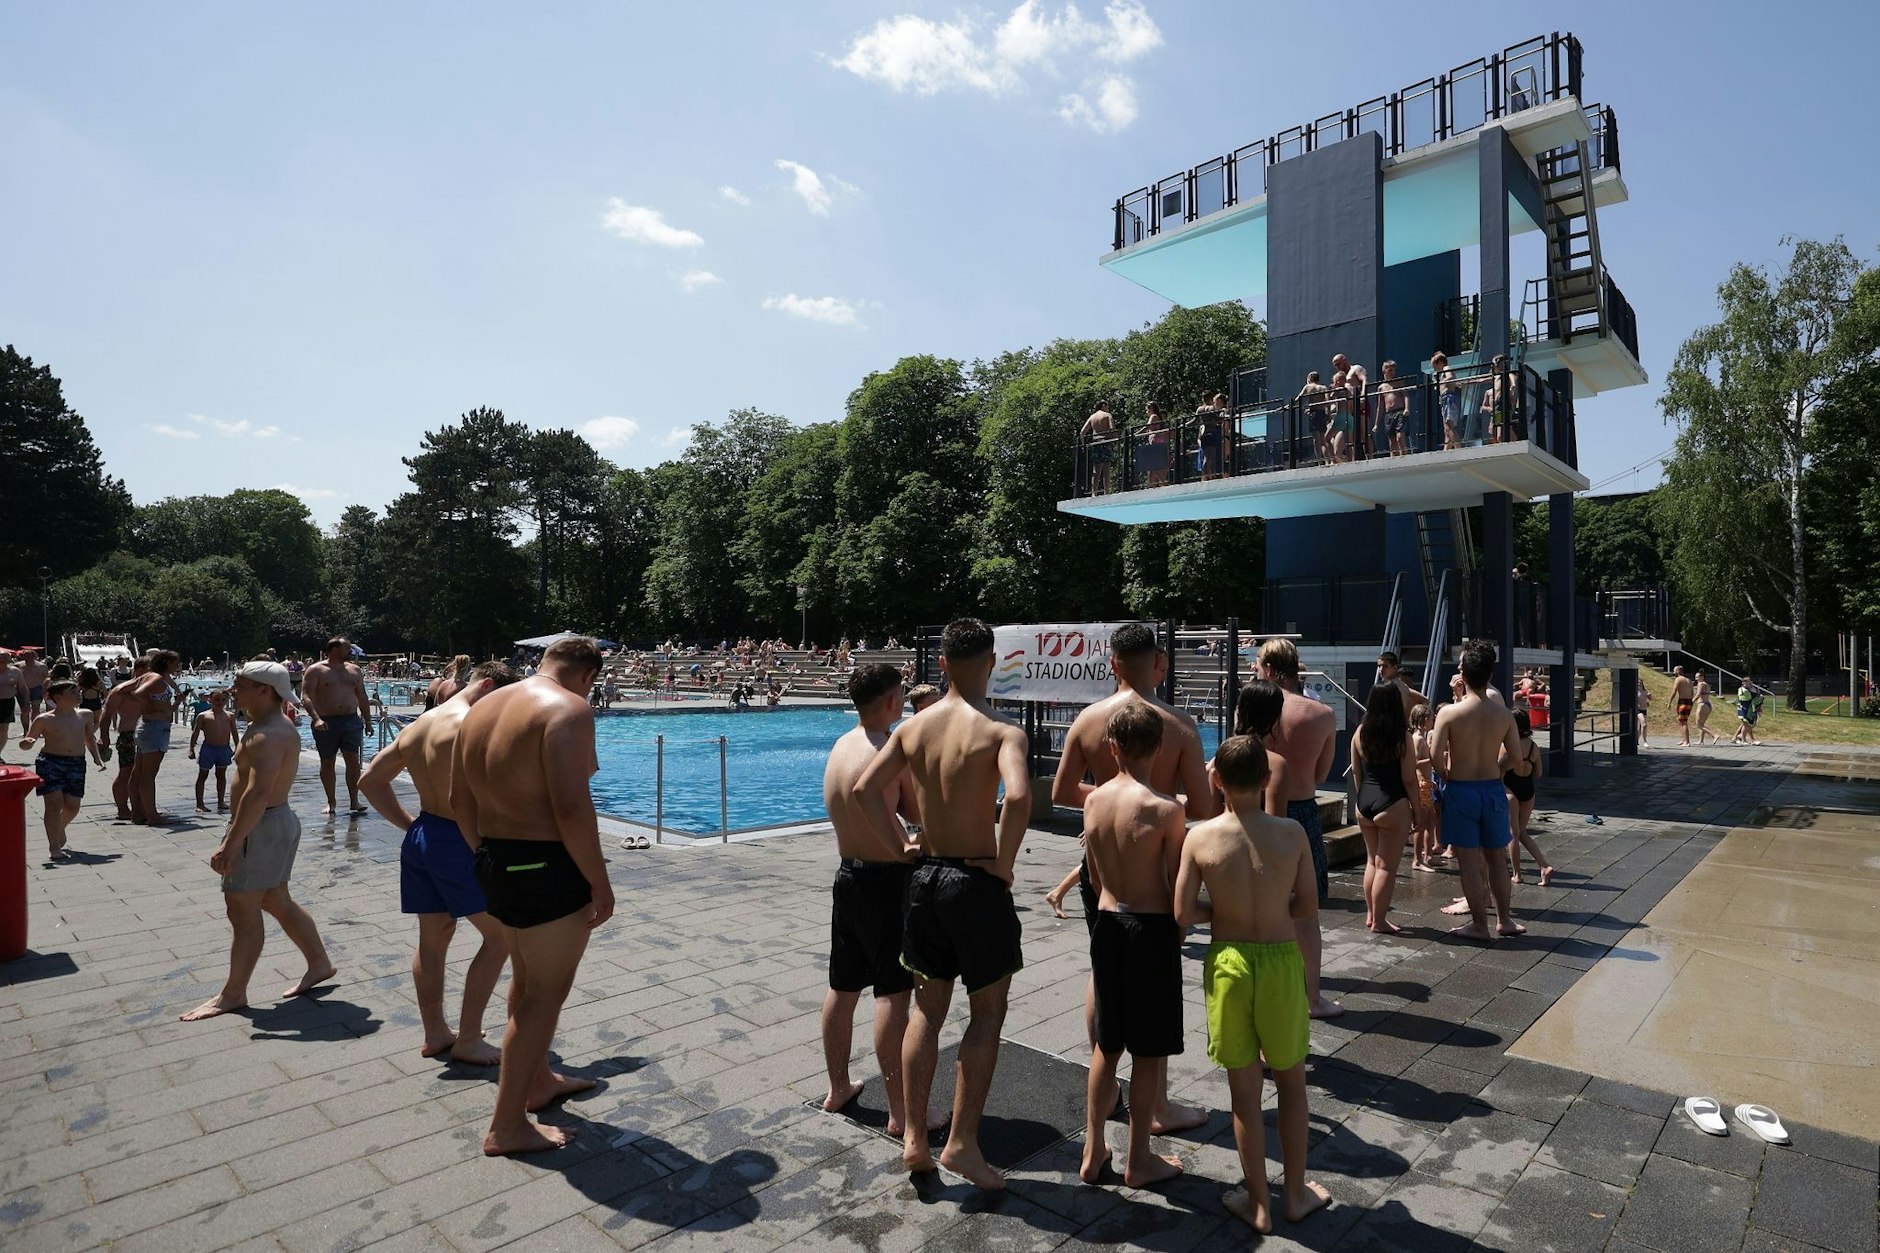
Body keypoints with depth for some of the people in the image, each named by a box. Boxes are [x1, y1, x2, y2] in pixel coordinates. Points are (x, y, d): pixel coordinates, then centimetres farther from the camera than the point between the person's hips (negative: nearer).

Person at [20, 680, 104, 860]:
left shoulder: (86, 715, 10)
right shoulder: (44, 720, -2)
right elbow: (26, 742, 4)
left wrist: (97, 758, 10)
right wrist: (28, 743, -19)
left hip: (77, 764, 4)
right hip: (50, 762, -4)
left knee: (72, 806, 5)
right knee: (54, 803, -9)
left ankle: (59, 829, 38)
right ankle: (54, 848, -6)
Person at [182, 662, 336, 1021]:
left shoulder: (268, 736, -22)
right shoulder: (281, 728, 11)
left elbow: (258, 793, -31)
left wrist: (230, 843, -31)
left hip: (261, 829, -11)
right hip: (279, 822, 11)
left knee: (243, 911, 0)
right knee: (277, 902, 18)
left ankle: (233, 994, 11)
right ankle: (319, 964, 27)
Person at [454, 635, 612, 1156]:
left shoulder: (483, 708, 11)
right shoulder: (568, 709, -18)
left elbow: (459, 799, 14)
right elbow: (572, 807, -26)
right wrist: (599, 882, -17)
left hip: (497, 862, 9)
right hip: (548, 868, -9)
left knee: (527, 978, 25)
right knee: (545, 992, 5)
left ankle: (537, 1081, 43)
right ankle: (506, 1127, 15)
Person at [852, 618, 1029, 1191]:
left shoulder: (913, 727, 2)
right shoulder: (1001, 730, -14)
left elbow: (865, 788, 0)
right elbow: (1018, 795, -30)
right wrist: (1004, 863, -17)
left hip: (924, 877, 5)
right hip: (977, 882, -5)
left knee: (927, 1010, 18)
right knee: (987, 1013, 11)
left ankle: (914, 1139, 25)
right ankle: (962, 1142, 16)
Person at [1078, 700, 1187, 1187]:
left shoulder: (1093, 801, -2)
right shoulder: (1165, 808, -18)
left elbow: (1095, 877, 7)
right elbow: (1176, 887, -12)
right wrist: (1179, 931, 6)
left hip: (1106, 923, 5)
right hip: (1152, 929, -5)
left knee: (1106, 1044, 19)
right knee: (1150, 1052, 11)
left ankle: (1093, 1152, 30)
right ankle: (1139, 1160, 25)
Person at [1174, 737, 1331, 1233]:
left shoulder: (1200, 837, -13)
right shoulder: (1291, 833, -11)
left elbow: (1183, 915, -9)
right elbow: (1309, 911, -3)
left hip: (1227, 964, -1)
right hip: (1281, 962, 1)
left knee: (1244, 1089, 14)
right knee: (1292, 1083, 21)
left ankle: (1258, 1203, 28)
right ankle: (1295, 1192, 36)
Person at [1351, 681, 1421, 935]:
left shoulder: (1360, 732, 1)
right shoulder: (1402, 737, -13)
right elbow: (1409, 779, -10)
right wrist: (1416, 809, 1)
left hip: (1364, 802, 5)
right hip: (1392, 805, -5)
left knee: (1372, 860, 19)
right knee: (1387, 866, 3)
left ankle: (1371, 914, 28)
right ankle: (1379, 921, 9)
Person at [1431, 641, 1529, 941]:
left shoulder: (1448, 713, -15)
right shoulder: (1503, 714, -5)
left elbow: (1435, 757, -18)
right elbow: (1518, 762, -2)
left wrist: (1446, 775, 3)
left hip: (1460, 790, -3)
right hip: (1492, 789, 4)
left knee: (1468, 859, 5)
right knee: (1496, 858, 18)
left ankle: (1479, 924, 12)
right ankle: (1504, 919, 29)